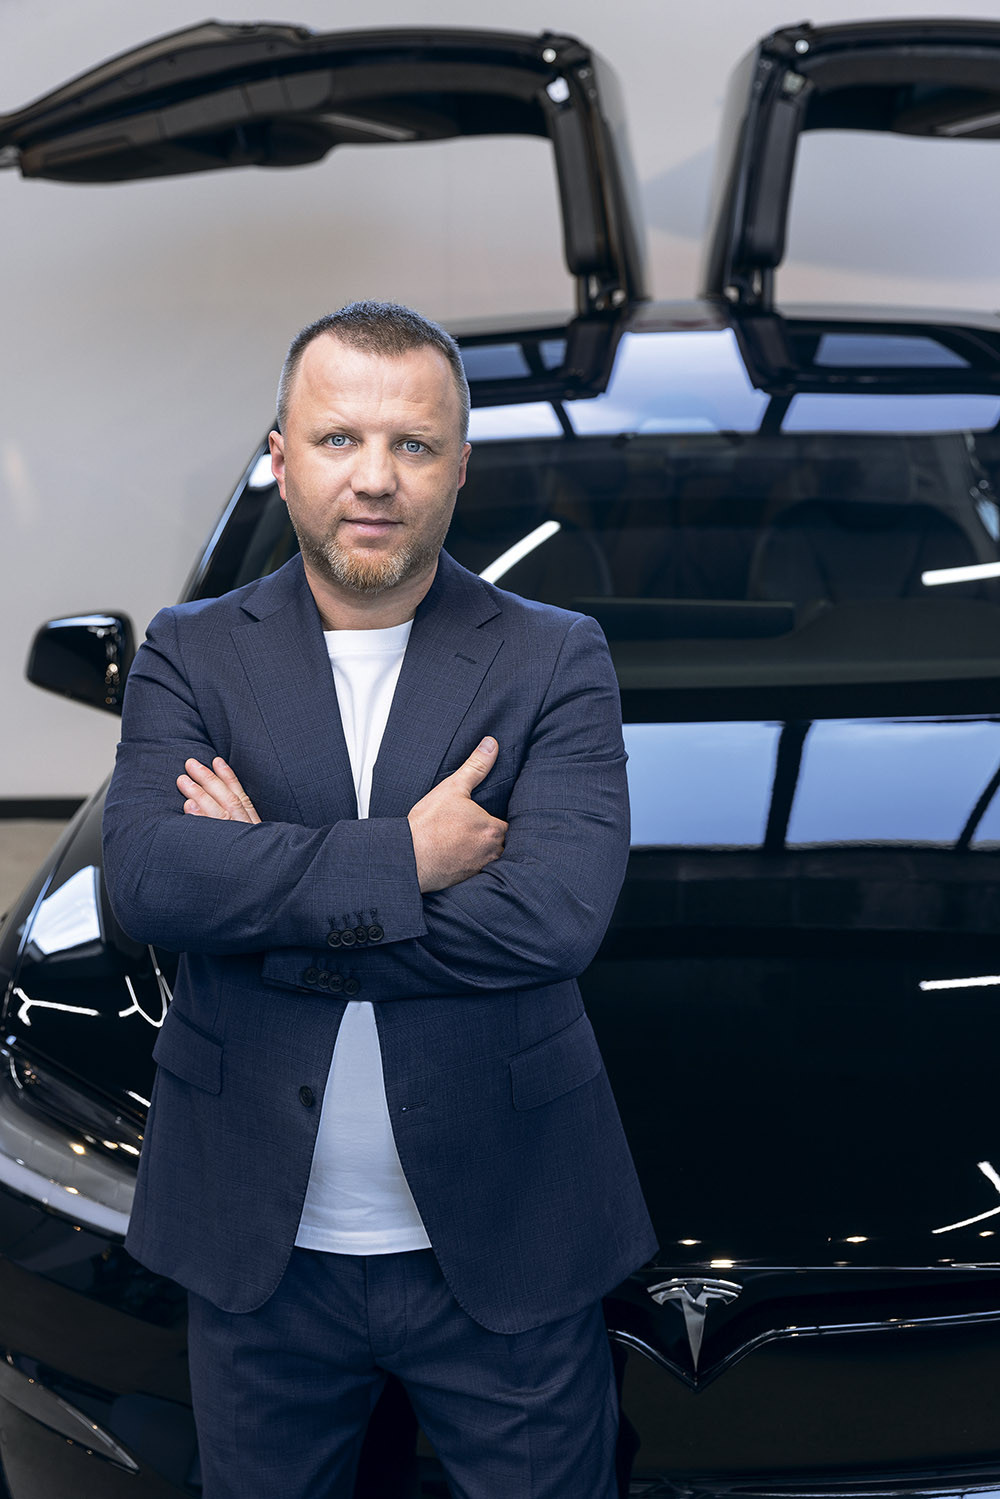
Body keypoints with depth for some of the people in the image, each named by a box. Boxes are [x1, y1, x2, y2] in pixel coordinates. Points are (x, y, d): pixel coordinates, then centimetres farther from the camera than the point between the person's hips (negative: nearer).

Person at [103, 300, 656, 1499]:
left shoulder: (556, 660, -3)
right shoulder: (190, 655, 1)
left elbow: (557, 915, -19)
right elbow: (142, 880, -16)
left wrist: (265, 895, -17)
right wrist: (403, 857, -20)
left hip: (501, 1249, -1)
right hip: (261, 1253, 2)